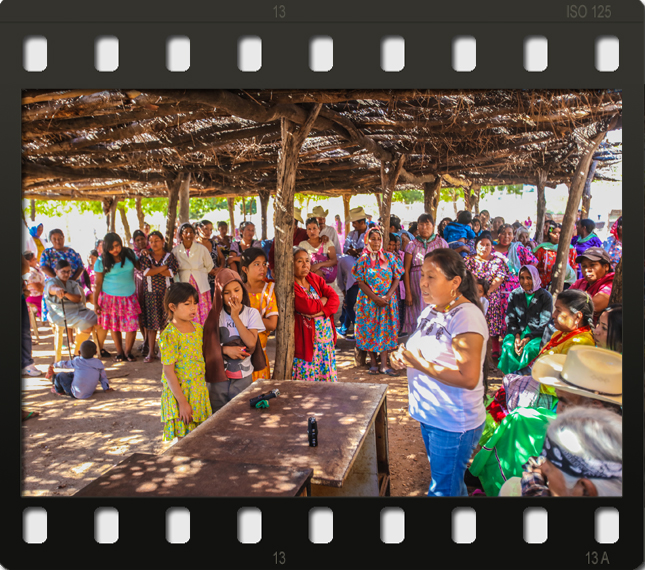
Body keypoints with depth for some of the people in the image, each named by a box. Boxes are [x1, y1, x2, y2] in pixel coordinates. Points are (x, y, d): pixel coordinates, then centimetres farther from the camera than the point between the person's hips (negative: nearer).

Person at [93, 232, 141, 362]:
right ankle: (119, 352, 24)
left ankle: (128, 351, 15)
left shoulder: (129, 254, 1)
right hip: (111, 297, -1)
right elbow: (98, 283, -1)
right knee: (114, 326, 7)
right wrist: (95, 303, -4)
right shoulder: (101, 261, -5)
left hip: (129, 296, 1)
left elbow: (140, 267, 13)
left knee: (132, 325, -5)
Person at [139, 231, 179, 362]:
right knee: (151, 324, 4)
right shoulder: (146, 257, 7)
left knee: (166, 323, -2)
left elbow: (173, 272, -12)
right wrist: (164, 267, -9)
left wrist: (154, 269, -8)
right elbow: (145, 272, -10)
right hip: (150, 294, 2)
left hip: (166, 293, -1)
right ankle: (151, 352, 10)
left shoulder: (170, 256, 3)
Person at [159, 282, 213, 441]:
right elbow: (168, 371, -17)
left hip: (199, 391, 6)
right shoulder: (170, 335, -17)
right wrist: (182, 402, -17)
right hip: (180, 392, -6)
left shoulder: (198, 327, 4)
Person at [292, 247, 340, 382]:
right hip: (306, 341, -6)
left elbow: (335, 298, 2)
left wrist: (321, 311, -16)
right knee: (306, 378, 0)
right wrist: (324, 300, -3)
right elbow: (308, 307, -22)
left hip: (326, 338, 6)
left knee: (327, 378, 11)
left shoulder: (316, 279, 11)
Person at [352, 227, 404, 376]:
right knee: (370, 330, 3)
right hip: (368, 300, -1)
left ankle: (384, 365, 4)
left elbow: (397, 278, 0)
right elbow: (361, 282, -6)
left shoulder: (390, 257, 3)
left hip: (388, 300, 1)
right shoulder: (363, 259, -1)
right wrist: (376, 298, -14)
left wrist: (387, 296, -13)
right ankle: (374, 363, 14)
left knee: (385, 330, 0)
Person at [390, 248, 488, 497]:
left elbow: (469, 379, -27)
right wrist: (404, 357, -3)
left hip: (454, 423, -8)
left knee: (443, 490, 7)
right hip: (430, 415, 8)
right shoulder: (431, 309, 4)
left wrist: (420, 365, -24)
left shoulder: (466, 316, -23)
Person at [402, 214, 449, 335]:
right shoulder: (412, 245, 5)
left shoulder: (441, 243, 6)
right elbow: (406, 270, 1)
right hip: (417, 287, 0)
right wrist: (408, 293, -6)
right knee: (419, 318, 0)